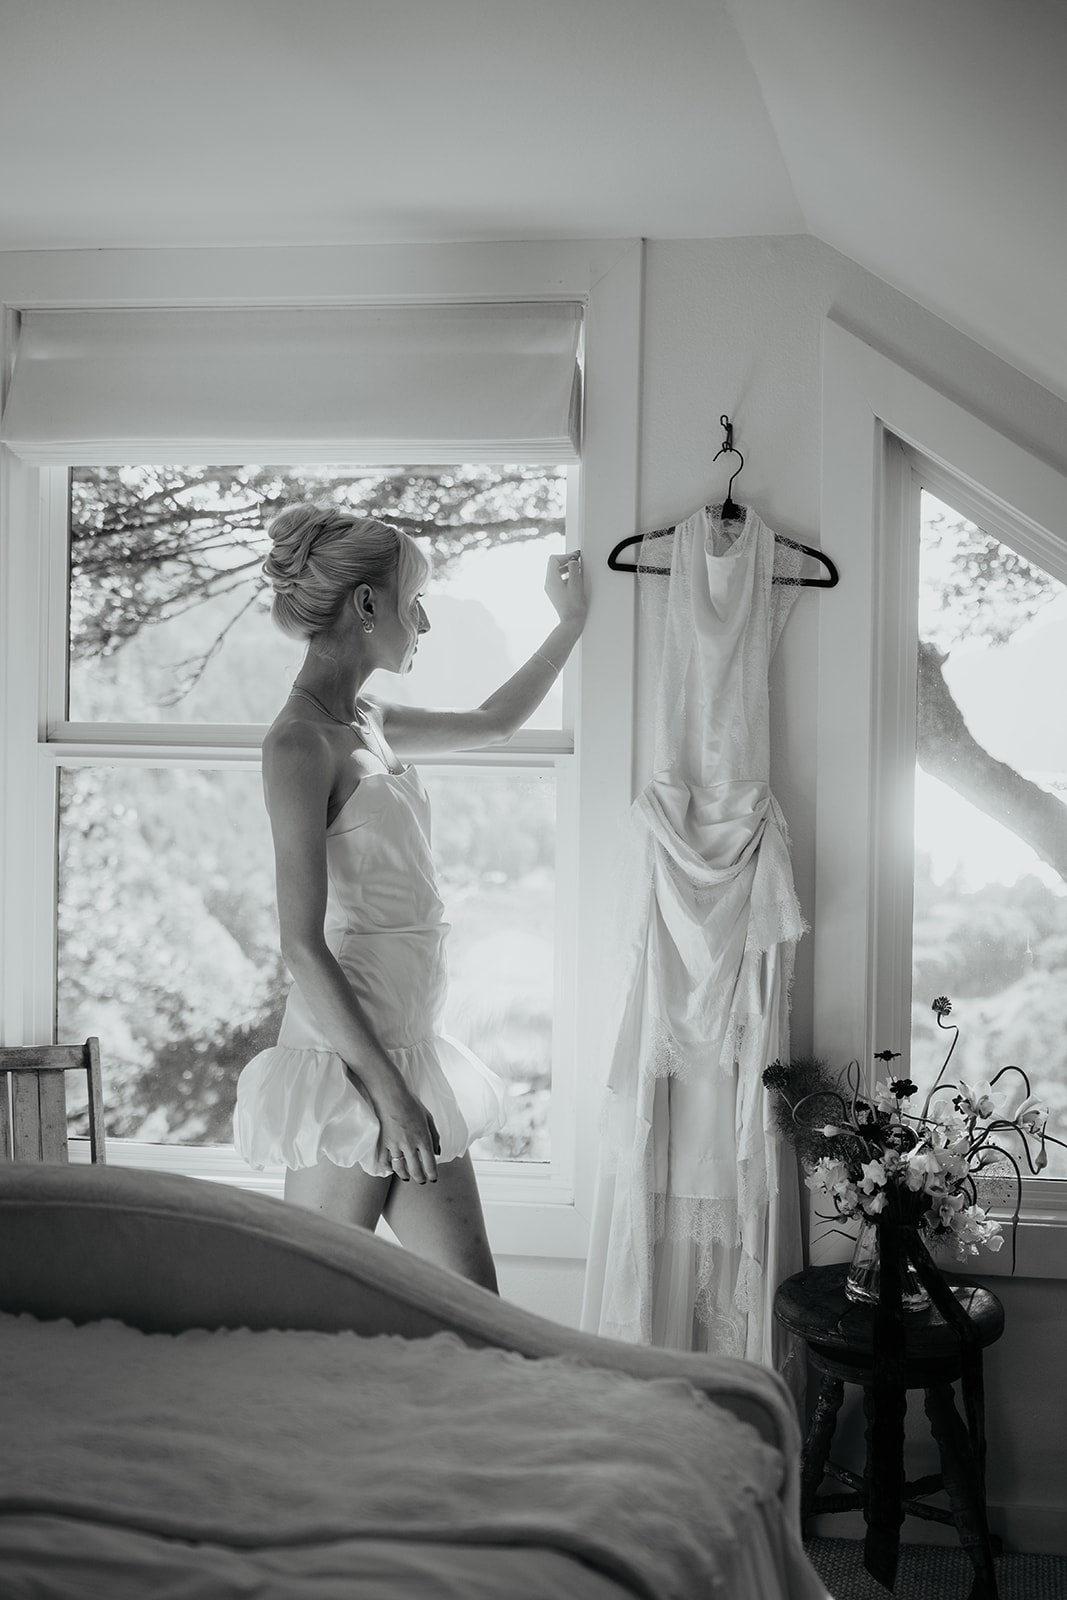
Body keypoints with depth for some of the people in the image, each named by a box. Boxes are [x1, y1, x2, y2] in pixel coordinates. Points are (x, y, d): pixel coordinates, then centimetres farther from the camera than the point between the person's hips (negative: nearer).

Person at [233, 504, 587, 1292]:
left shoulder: (368, 722, 11)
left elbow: (494, 721, 31)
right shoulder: (301, 743, -15)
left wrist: (572, 621, 35)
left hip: (409, 1047, 9)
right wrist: (387, 1093, -18)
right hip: (348, 1062, -9)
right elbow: (303, 946, -19)